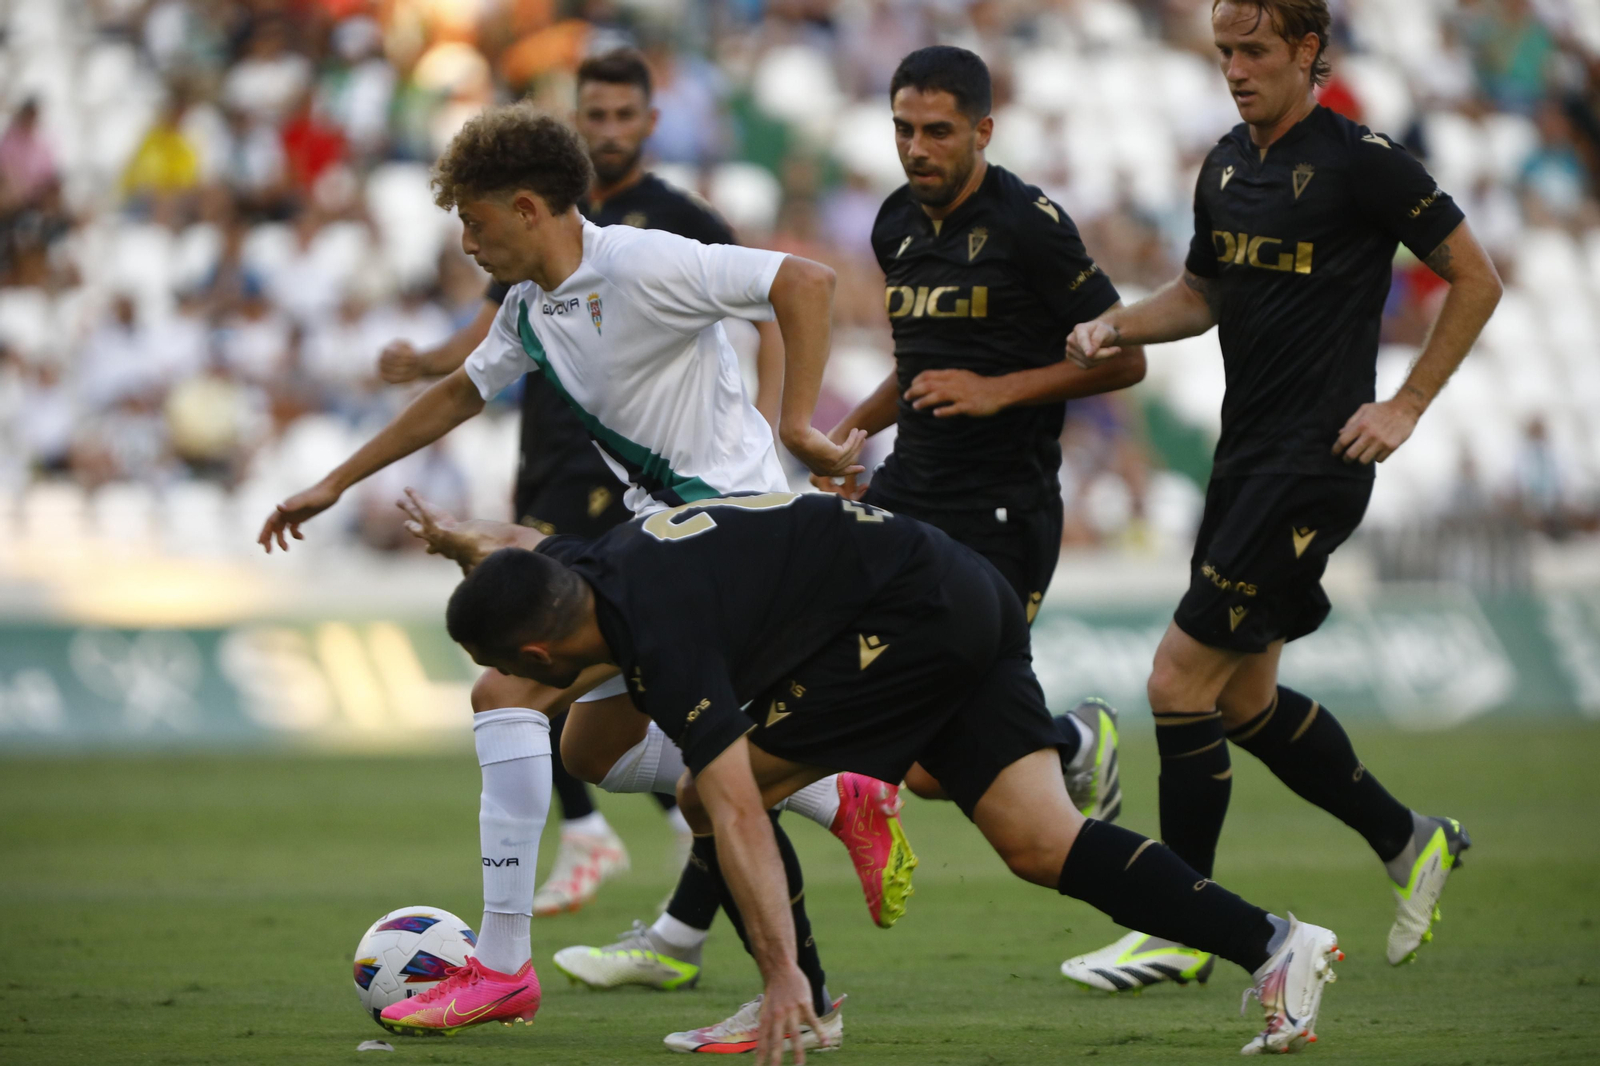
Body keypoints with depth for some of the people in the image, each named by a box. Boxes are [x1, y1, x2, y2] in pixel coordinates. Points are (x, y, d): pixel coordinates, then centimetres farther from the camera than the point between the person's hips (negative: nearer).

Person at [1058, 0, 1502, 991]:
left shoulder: (1361, 161, -12)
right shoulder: (1227, 167, 10)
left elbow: (1476, 279, -6)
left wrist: (1406, 407, -10)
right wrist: (1117, 324, 4)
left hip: (1317, 459, -8)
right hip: (1246, 454, 8)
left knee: (1182, 676, -11)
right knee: (1244, 699, 13)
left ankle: (1182, 930, -1)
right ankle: (1410, 841, 32)